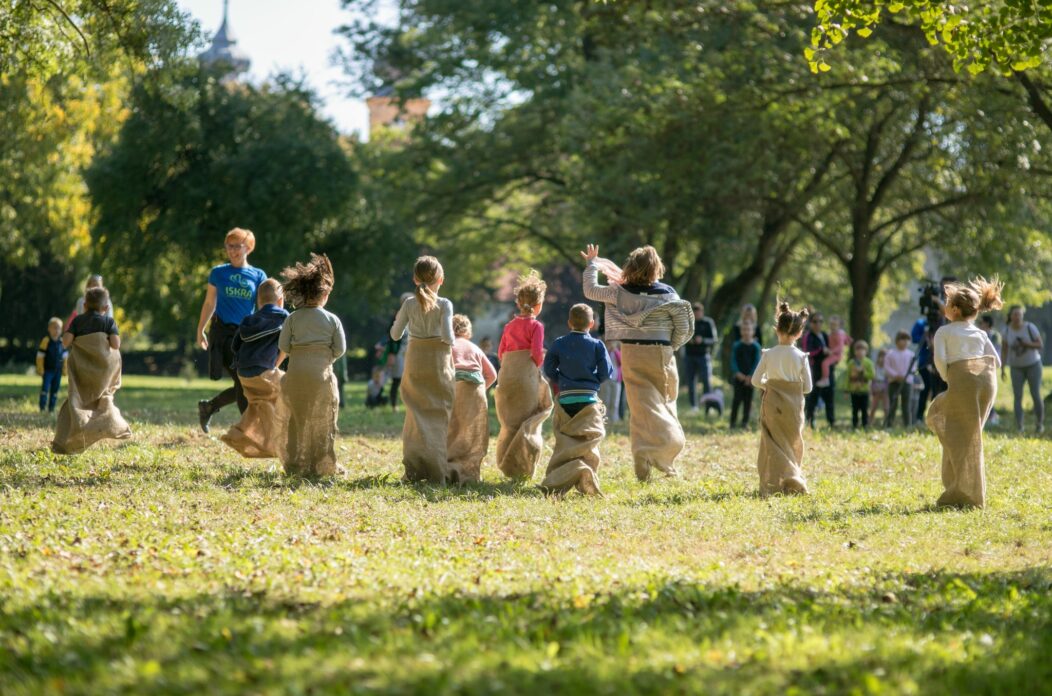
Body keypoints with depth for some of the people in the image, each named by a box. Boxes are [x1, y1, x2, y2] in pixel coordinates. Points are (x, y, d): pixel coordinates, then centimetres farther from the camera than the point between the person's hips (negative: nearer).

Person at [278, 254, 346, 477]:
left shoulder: (292, 319, -2)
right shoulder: (332, 320, -4)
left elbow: (283, 346, -2)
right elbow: (340, 349, -2)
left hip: (296, 373, 1)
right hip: (322, 373, -1)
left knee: (297, 420, 11)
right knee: (323, 422, 8)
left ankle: (295, 465, 12)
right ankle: (321, 465, 7)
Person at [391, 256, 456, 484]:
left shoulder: (409, 303, -2)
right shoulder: (444, 305, -10)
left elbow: (395, 335, 2)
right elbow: (447, 335, -18)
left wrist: (400, 318, 20)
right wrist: (452, 341, 4)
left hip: (415, 362, 2)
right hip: (438, 362, -2)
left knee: (417, 414, 9)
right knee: (439, 415, 4)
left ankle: (414, 470, 4)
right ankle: (438, 471, 1)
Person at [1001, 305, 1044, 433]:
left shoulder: (1030, 328, -15)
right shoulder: (1007, 330, -7)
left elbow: (1041, 345, -12)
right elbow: (1004, 349, 0)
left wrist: (1027, 344, -29)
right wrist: (1002, 368, -3)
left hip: (1033, 364, -2)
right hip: (1016, 368, 2)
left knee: (1035, 396, -6)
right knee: (1017, 396, -12)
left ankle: (1040, 423, 15)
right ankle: (1019, 427, -12)